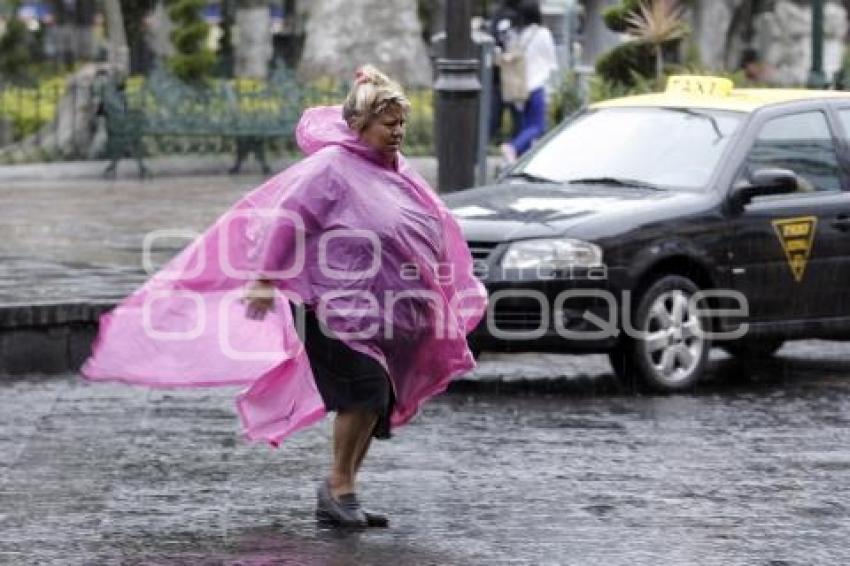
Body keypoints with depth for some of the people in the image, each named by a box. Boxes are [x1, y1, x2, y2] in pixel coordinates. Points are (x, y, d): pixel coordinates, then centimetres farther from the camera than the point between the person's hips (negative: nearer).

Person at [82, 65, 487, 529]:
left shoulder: (395, 173, 15)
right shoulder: (331, 168, -12)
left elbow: (429, 235, 27)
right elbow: (285, 219, -16)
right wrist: (264, 279, -21)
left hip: (380, 315, 9)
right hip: (336, 307, -9)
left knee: (377, 403, 8)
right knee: (365, 391, -20)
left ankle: (341, 494, 16)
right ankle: (338, 487, -10)